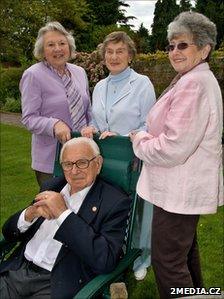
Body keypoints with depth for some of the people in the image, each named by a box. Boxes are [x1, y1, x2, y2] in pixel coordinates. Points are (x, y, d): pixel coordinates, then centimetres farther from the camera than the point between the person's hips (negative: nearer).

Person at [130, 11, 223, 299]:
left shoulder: (193, 84, -22)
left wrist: (139, 141, -9)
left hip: (180, 190, -11)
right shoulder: (197, 79, 14)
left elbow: (173, 148, -26)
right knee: (185, 250, 26)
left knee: (167, 262, 1)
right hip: (186, 187, 11)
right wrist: (146, 138, 10)